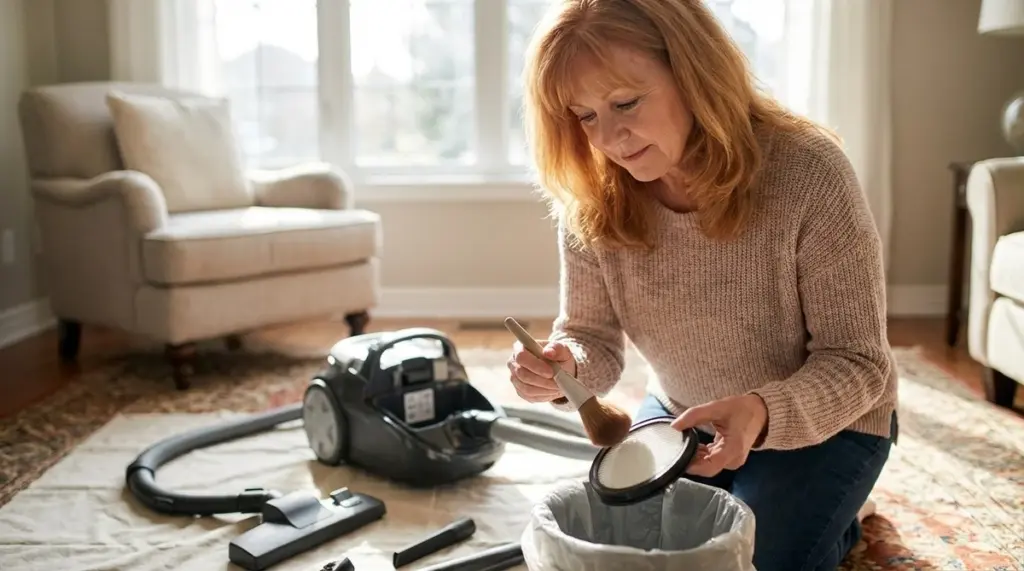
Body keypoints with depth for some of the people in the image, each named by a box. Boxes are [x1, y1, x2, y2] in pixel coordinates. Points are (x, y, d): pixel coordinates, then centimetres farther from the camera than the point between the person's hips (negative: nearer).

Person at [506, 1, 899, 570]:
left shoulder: (809, 174, -29)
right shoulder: (591, 200, -17)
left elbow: (858, 363, -24)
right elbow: (593, 337, -10)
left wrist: (763, 413, -45)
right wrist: (565, 368, -35)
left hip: (823, 424, -4)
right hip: (684, 417, 4)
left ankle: (835, 509, 17)